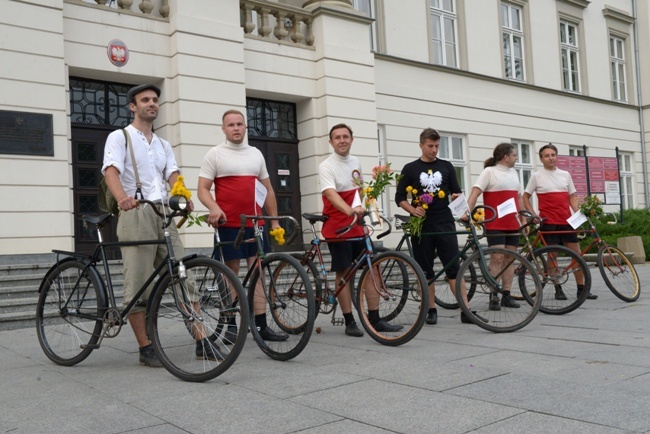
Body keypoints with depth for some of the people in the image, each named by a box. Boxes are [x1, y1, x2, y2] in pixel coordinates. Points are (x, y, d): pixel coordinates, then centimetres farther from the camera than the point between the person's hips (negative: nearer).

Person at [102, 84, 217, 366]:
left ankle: (202, 342, 3)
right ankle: (145, 349, 5)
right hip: (136, 216, -5)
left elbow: (173, 175, 5)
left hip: (164, 215, 5)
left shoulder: (163, 145, 21)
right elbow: (111, 171, -13)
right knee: (138, 286, -3)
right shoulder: (119, 137, 5)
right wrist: (122, 198, -35)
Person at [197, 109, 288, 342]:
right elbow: (203, 188, -3)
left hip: (256, 222, 4)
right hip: (229, 224, -4)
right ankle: (231, 326, 8)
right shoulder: (215, 154, 2)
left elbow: (268, 189, 19)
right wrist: (214, 208, -23)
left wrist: (274, 220, 15)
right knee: (231, 272, 0)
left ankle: (261, 325, 5)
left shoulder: (256, 154, 15)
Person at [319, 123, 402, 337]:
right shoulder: (326, 167, -11)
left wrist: (362, 208, 15)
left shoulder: (355, 162, 10)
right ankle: (349, 322, 9)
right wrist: (350, 210, -44)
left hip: (358, 225, 6)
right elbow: (330, 194, -28)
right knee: (343, 273, 0)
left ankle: (374, 319, 10)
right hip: (337, 228, -6)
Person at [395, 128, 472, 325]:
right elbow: (400, 198, 4)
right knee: (426, 270, 5)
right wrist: (413, 210, -14)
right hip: (422, 225, 0)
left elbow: (456, 192, 12)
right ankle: (431, 310, 15)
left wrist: (457, 198, -12)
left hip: (445, 223, 1)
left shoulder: (446, 166, 10)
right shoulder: (410, 169, 5)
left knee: (454, 267, -5)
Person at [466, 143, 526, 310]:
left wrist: (524, 219, 17)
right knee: (497, 257, -10)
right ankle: (493, 297, -4)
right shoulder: (489, 171, -4)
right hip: (495, 224, -6)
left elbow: (519, 198, 21)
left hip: (513, 225, 7)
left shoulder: (514, 173, 16)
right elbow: (475, 192, -13)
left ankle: (506, 295, 12)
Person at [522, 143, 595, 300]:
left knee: (577, 253, 1)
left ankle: (581, 288, 9)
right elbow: (525, 197, 6)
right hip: (548, 222, -3)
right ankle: (558, 289, 11)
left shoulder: (565, 174, 11)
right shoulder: (537, 176, 2)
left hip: (566, 220, 3)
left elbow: (572, 197, 14)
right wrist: (534, 214, -5)